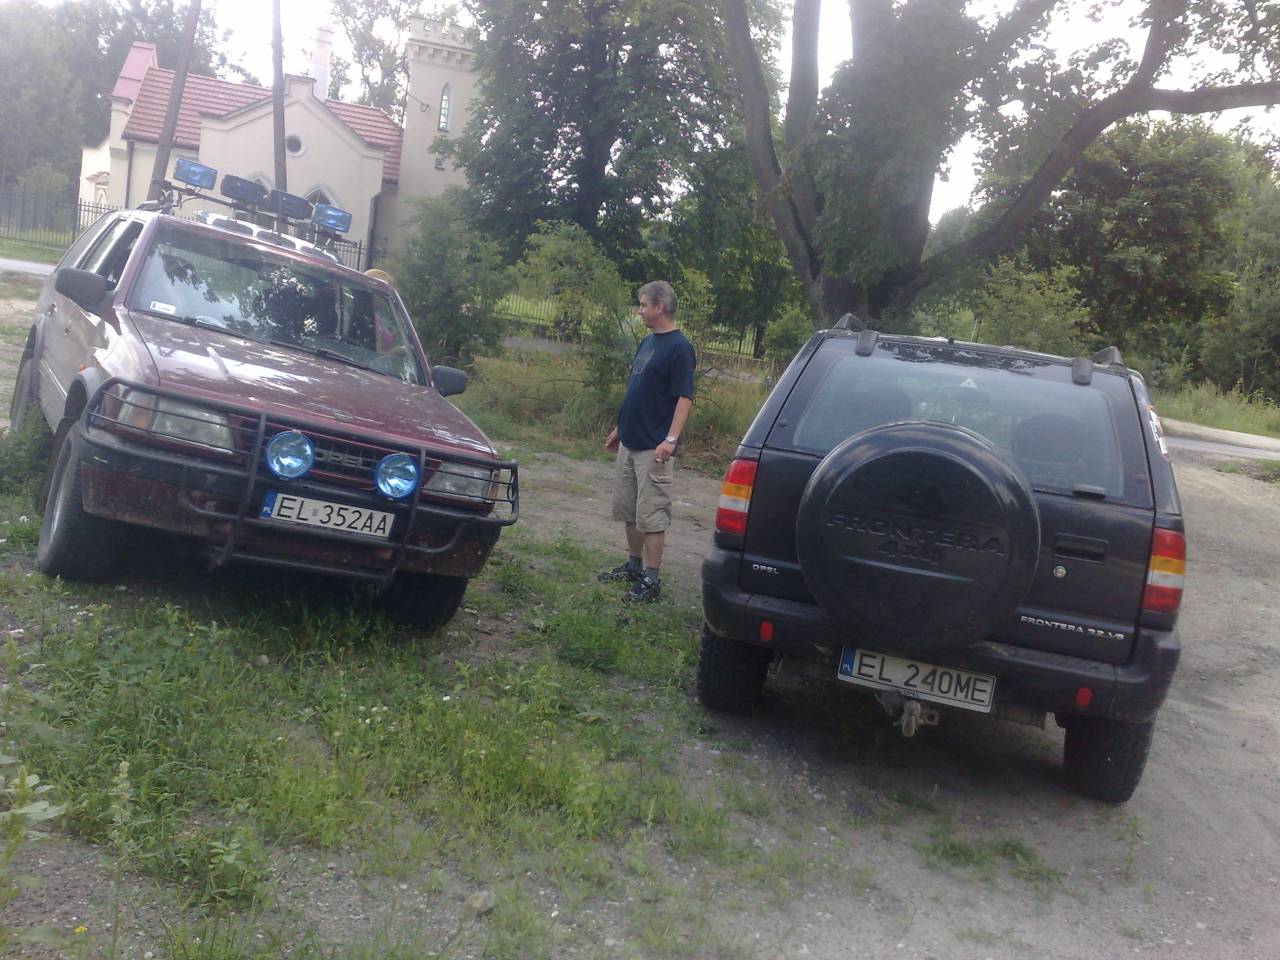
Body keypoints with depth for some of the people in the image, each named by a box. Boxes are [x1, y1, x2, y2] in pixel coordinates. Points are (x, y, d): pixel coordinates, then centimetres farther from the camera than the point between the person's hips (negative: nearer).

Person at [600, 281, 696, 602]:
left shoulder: (679, 348, -12)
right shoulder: (647, 343, 14)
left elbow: (684, 397, -17)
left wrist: (671, 440, -24)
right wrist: (620, 428, 22)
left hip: (653, 447, -9)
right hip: (629, 442, 9)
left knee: (651, 514, -5)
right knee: (628, 510, 16)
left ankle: (651, 579, 1)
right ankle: (634, 565, 28)